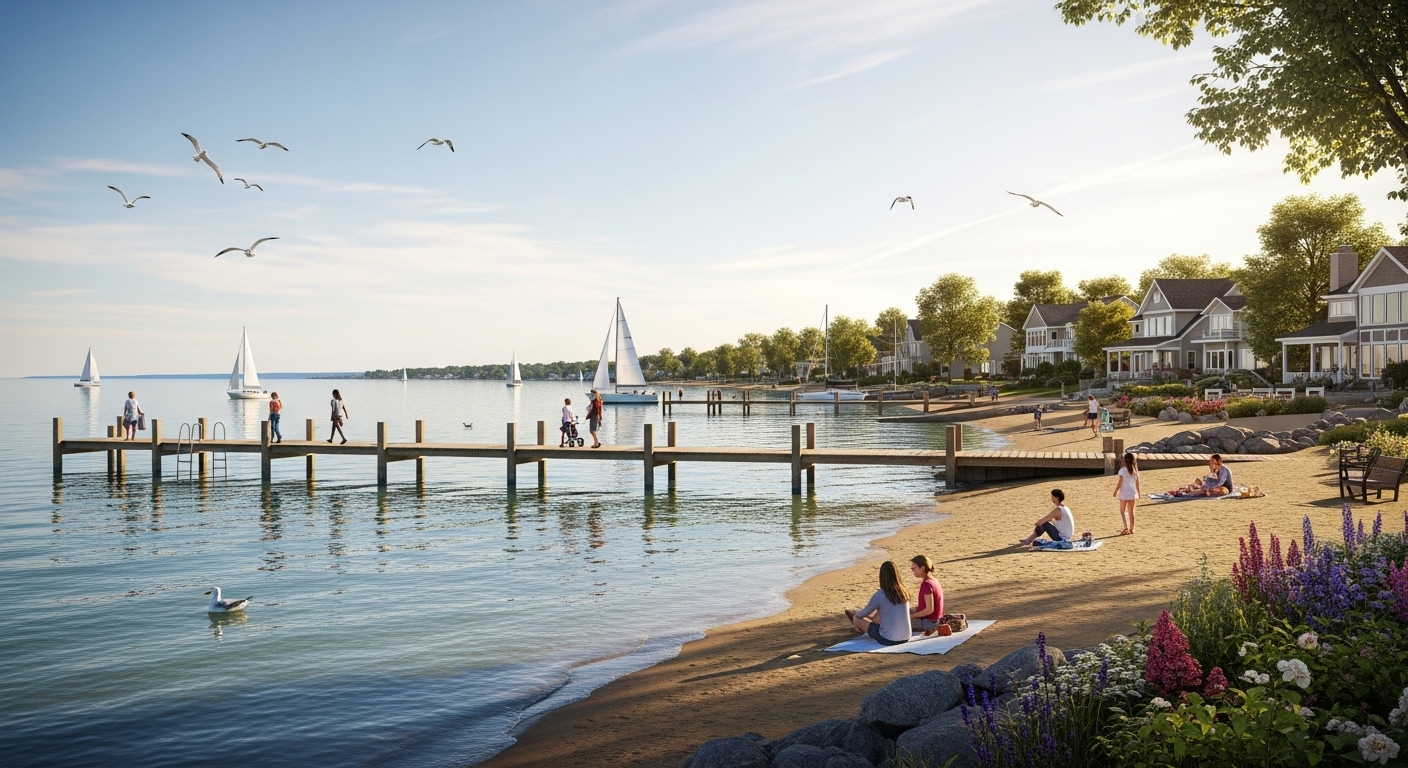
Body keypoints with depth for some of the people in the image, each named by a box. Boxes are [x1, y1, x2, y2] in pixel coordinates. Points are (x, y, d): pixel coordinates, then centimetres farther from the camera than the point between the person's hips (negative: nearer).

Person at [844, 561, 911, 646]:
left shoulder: (879, 596, -16)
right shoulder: (904, 592, -1)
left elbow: (861, 615, 1)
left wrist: (856, 614, 24)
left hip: (888, 640, -5)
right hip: (906, 638, 5)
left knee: (857, 618, 14)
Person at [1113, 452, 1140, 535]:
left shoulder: (1123, 470, -13)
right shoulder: (1135, 470, 3)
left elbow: (1120, 482, -12)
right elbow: (1137, 483, 6)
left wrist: (1115, 491, -2)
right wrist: (1138, 493, 16)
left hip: (1124, 493, -5)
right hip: (1133, 493, 5)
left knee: (1122, 511, 6)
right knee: (1131, 512, 12)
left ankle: (1126, 527, -11)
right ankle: (1131, 529, 16)